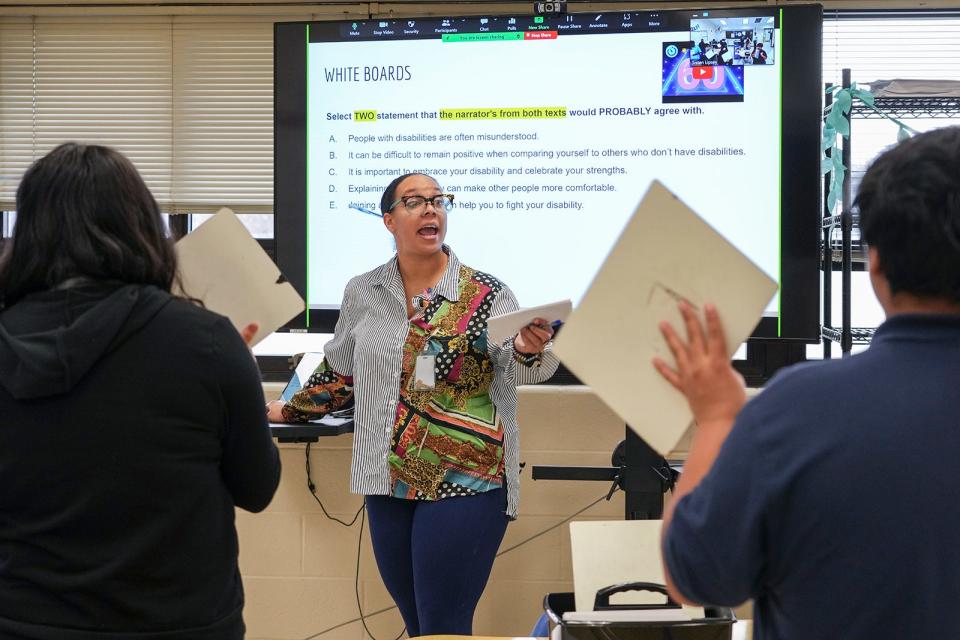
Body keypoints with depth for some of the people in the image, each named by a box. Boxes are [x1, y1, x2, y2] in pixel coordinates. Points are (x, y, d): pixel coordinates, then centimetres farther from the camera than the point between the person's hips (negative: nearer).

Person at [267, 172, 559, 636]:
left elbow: (515, 369, -16)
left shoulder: (486, 295, -4)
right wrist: (289, 411, 26)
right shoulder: (363, 293, 8)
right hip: (388, 484, 4)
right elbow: (341, 371, 22)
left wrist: (527, 350, -37)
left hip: (465, 483, -4)